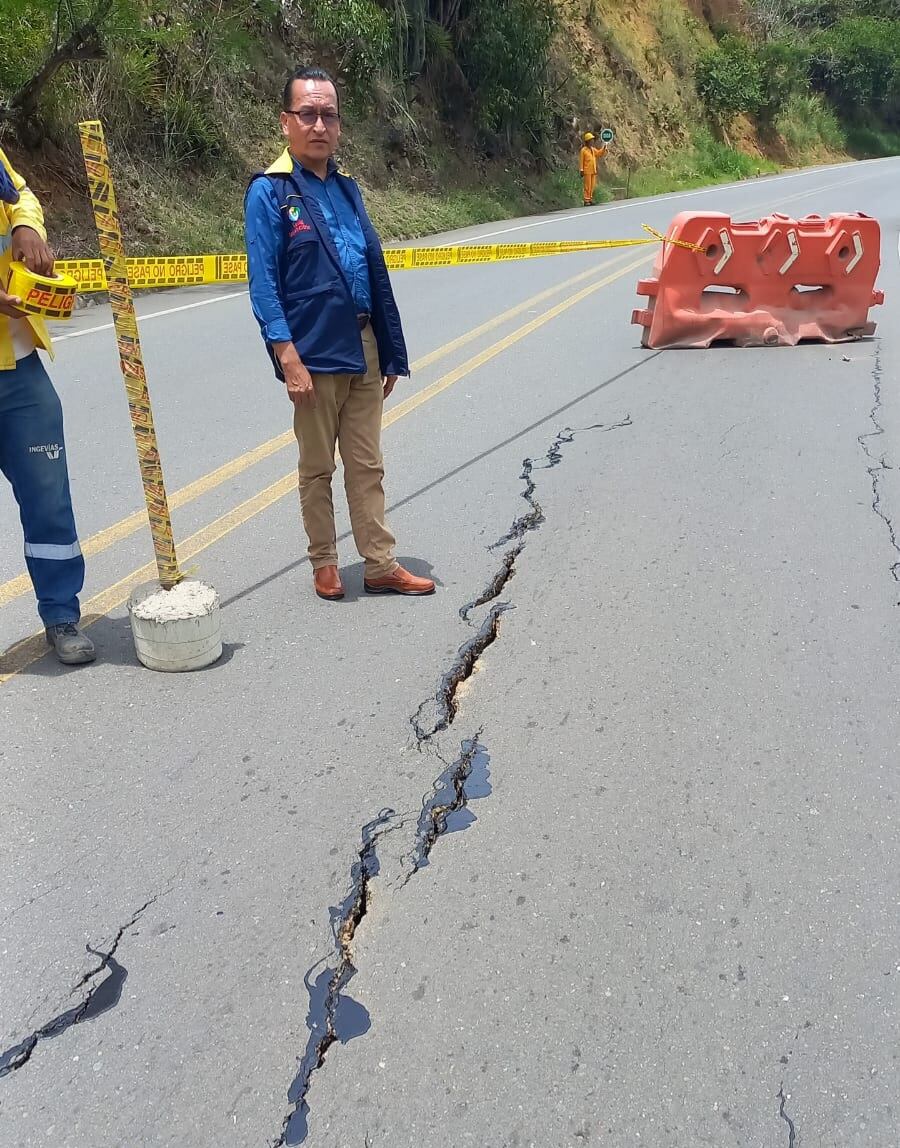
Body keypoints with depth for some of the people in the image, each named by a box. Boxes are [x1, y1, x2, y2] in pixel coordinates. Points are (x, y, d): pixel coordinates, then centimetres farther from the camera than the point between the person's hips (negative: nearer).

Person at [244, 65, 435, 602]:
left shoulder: (347, 187, 12)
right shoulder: (270, 191, -6)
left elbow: (376, 273, 13)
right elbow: (263, 283, -10)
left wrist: (390, 352, 12)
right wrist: (288, 359, -18)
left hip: (363, 350, 5)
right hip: (313, 356, -5)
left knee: (368, 466, 9)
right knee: (318, 468, 8)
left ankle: (382, 566, 18)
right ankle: (325, 564, 23)